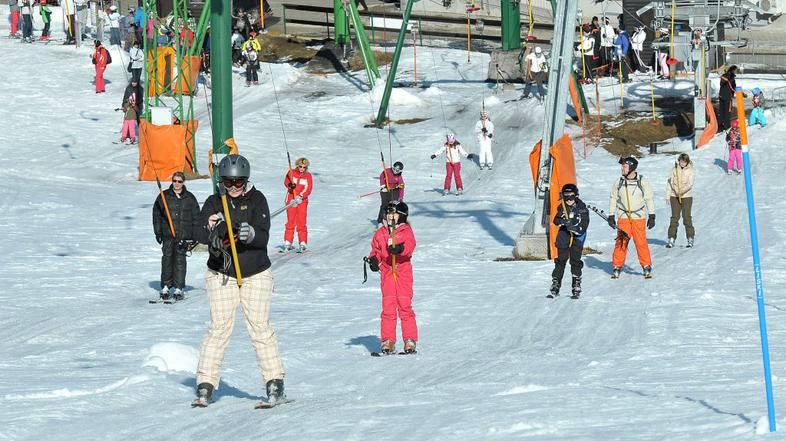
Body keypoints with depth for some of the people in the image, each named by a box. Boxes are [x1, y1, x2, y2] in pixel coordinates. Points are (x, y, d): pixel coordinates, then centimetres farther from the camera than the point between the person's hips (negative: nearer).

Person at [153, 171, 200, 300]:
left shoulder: (190, 198, 6)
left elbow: (196, 217, 11)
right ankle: (165, 287, 6)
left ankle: (178, 288, 4)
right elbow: (156, 214, 10)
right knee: (167, 259, -3)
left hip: (184, 235, 0)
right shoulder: (164, 196, 5)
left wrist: (195, 235, 6)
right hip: (167, 234, 0)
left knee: (180, 260, -2)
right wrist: (158, 232, 5)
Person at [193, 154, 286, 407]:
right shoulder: (214, 203, 0)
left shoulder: (257, 200, -3)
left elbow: (264, 237, -13)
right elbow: (200, 234, -13)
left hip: (256, 274, 0)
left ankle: (274, 381, -1)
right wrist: (211, 229, -36)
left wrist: (251, 234, -36)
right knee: (219, 327, -8)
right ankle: (205, 384, -5)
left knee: (259, 327, -6)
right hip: (221, 274, 0)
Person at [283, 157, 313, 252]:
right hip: (291, 199, 0)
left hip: (302, 201, 0)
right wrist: (290, 185, -26)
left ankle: (303, 243, -1)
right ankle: (288, 242, 6)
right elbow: (286, 182, -2)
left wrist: (300, 196, -18)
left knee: (302, 222, -5)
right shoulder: (291, 173, 4)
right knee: (290, 222, 1)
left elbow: (308, 189, -4)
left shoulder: (308, 176, 3)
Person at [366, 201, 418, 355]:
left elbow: (410, 245, -16)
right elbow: (376, 249, 19)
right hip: (386, 271, 3)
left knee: (405, 305, -4)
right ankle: (387, 341, 2)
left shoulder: (406, 231, 1)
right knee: (388, 307, 0)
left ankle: (410, 341, 1)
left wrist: (400, 248, -37)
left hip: (403, 270, -3)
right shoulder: (380, 233, 14)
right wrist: (373, 259, -2)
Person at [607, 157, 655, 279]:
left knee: (641, 242, -7)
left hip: (639, 217, -2)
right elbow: (613, 200, 14)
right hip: (623, 217, 2)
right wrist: (611, 216, 9)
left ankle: (647, 267, 4)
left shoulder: (643, 182, -1)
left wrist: (652, 216, 1)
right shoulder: (618, 183, 5)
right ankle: (617, 267, 4)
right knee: (621, 242, -5)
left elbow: (649, 199, 5)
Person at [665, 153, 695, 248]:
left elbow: (690, 184, -9)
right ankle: (671, 239, 1)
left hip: (687, 196, -1)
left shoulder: (690, 170, -1)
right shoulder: (674, 169, 3)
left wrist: (683, 190, -26)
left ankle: (690, 239, 6)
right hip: (675, 196, 1)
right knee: (674, 217, -1)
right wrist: (668, 196, 3)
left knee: (687, 217, -2)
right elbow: (669, 182, 6)